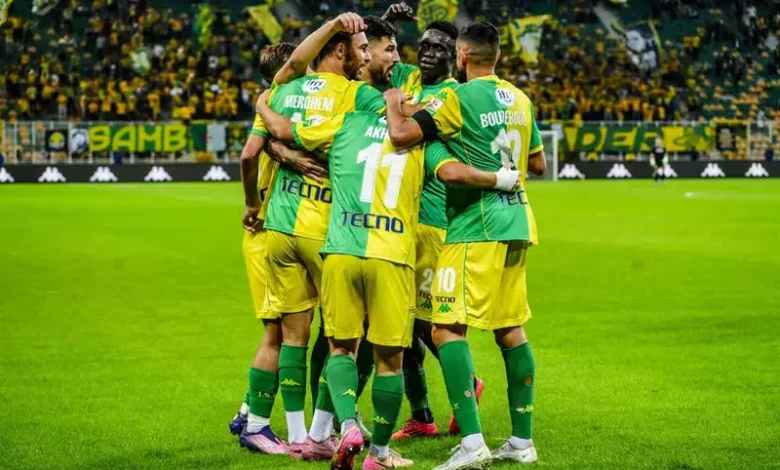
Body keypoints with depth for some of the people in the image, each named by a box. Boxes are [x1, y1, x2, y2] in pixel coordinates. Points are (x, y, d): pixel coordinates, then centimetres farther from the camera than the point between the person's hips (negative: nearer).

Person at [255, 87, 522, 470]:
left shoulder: (347, 124, 13)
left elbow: (282, 130, 18)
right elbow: (454, 173, -8)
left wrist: (262, 105, 39)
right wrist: (503, 179, 8)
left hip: (341, 253, 1)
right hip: (392, 257, -1)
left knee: (341, 347, 14)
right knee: (389, 358, 9)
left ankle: (349, 426, -9)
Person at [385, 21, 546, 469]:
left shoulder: (459, 99, -11)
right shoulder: (520, 100, 12)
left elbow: (402, 134, -19)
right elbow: (538, 163, 22)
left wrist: (392, 103, 0)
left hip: (477, 226, -8)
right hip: (517, 222, 8)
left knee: (448, 327, -9)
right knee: (511, 328, 14)